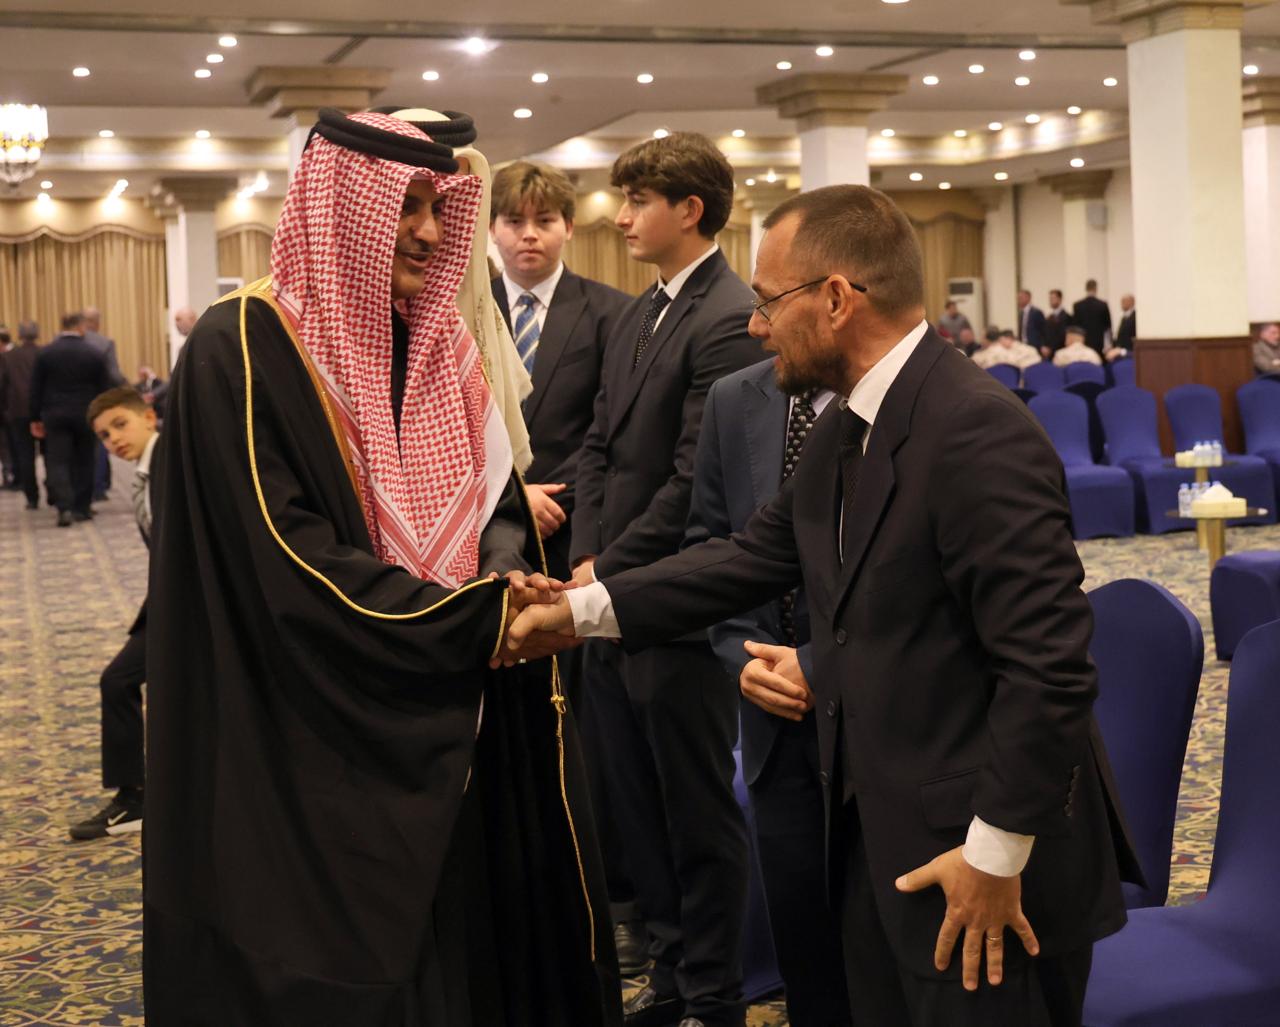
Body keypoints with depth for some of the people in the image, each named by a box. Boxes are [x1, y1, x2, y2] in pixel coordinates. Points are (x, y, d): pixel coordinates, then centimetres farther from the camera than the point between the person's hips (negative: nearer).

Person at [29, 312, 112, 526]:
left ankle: (64, 507, -16)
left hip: (55, 415, 0)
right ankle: (81, 507, 15)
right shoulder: (94, 354, -4)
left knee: (57, 461, 0)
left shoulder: (44, 353, -1)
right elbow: (105, 388, -1)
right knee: (83, 462, 12)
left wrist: (36, 418, 7)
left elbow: (36, 389, 1)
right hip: (86, 416, 0)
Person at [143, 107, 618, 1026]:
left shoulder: (440, 344, 9)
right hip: (310, 752, -6)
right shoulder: (245, 348, -13)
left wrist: (507, 576, -13)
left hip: (445, 738, 6)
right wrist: (477, 620, -17)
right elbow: (293, 569, -20)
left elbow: (493, 500, 10)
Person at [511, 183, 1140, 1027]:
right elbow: (755, 557, 11)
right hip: (876, 835, 9)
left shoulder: (980, 434, -23)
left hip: (978, 855, -9)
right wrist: (584, 610, 5)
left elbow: (1050, 664, -24)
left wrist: (997, 853, -20)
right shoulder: (847, 428, 7)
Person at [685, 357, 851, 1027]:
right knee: (802, 945, 12)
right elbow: (707, 545, 11)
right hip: (777, 721, 4)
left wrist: (821, 668, -15)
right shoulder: (734, 402, 5)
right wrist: (744, 656, -4)